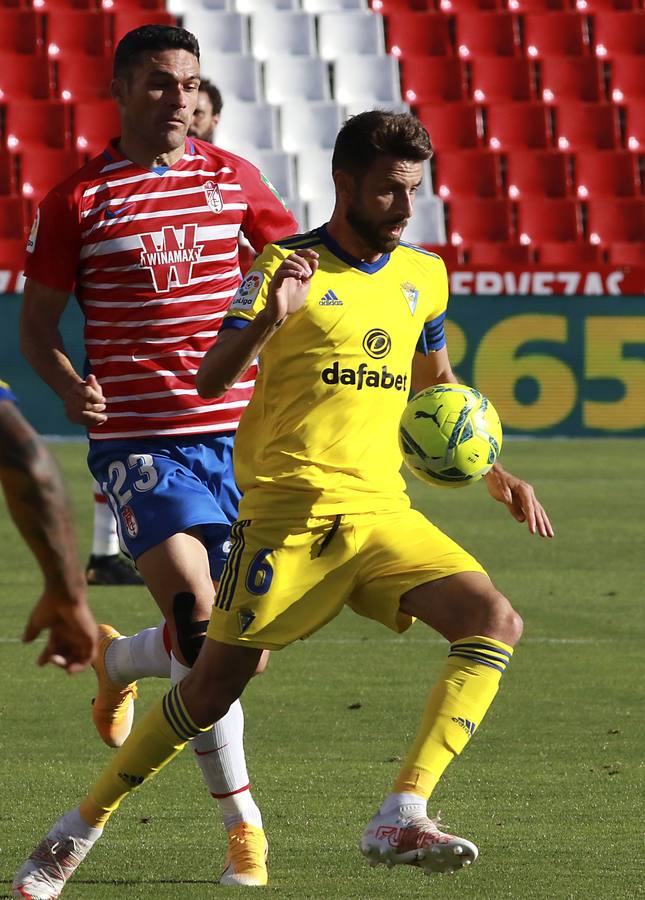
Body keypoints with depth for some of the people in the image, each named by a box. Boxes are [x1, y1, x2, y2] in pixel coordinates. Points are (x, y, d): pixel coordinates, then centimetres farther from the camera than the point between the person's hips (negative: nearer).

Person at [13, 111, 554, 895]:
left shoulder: (424, 277, 13)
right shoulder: (287, 267, -4)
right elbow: (209, 382, -11)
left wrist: (496, 475, 23)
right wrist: (269, 317, -28)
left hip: (383, 511, 5)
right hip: (290, 510, -5)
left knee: (494, 621, -17)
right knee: (214, 686, -4)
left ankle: (400, 820, -22)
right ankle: (82, 827, 15)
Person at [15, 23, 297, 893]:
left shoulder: (232, 177, 8)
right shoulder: (78, 199, -1)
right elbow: (37, 324, 5)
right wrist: (69, 386, -15)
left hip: (236, 430, 4)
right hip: (136, 438, -4)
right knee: (197, 613, -20)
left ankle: (117, 662, 35)